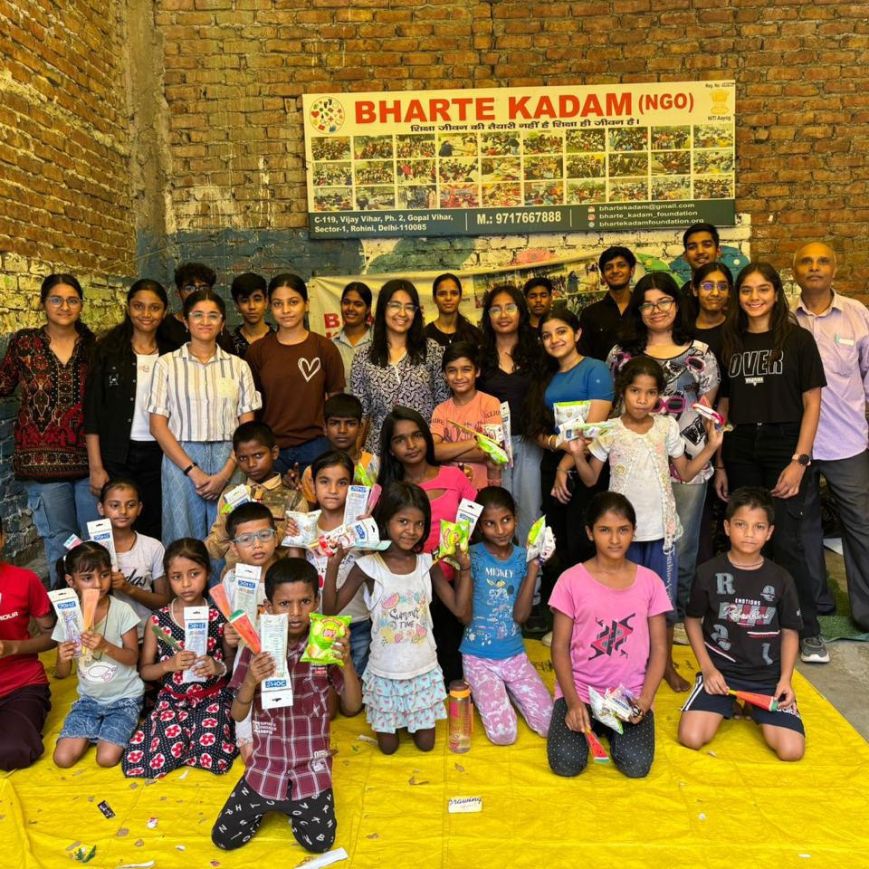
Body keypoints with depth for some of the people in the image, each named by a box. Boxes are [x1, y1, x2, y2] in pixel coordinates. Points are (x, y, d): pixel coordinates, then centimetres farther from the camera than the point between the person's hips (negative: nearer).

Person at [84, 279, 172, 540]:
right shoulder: (108, 349, 0)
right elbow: (92, 410, -3)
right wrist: (96, 467, -7)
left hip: (159, 455, 2)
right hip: (117, 456, -2)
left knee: (153, 529, 6)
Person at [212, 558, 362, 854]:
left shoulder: (326, 647, -12)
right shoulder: (256, 648, -10)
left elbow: (352, 707, -10)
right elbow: (237, 715, -8)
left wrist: (347, 664, -28)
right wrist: (251, 681, -28)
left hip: (311, 767, -1)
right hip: (266, 764, 1)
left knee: (319, 842, -4)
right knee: (224, 838, 1)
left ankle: (294, 806, 27)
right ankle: (268, 805, 30)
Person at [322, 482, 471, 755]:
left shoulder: (427, 564, -7)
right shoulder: (368, 566, -16)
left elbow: (460, 609, -4)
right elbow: (331, 608, -15)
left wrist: (465, 568, -12)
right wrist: (333, 564, -26)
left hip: (424, 669, 2)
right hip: (385, 671, -2)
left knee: (425, 743, 13)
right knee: (388, 746, 11)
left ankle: (415, 722, 42)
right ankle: (389, 726, 41)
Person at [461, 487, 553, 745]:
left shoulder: (522, 557, -3)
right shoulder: (473, 557, -11)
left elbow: (521, 615, -12)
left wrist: (534, 566, -18)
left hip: (515, 655, 3)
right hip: (478, 658, -3)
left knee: (550, 725, -3)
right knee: (504, 734, -14)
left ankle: (506, 691, 22)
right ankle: (482, 692, 16)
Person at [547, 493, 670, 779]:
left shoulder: (649, 581, -1)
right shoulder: (571, 580, -7)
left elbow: (659, 649, 2)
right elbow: (560, 647, -4)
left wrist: (645, 699, -11)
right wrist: (573, 701, -15)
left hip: (631, 693, 1)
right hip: (580, 690, -1)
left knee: (636, 765, -19)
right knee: (566, 763, -19)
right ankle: (589, 722, 16)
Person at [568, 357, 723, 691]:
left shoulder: (667, 427, -1)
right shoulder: (609, 431, -7)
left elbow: (685, 473, 7)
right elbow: (591, 479, -2)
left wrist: (711, 446, -1)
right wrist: (577, 454, -18)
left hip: (661, 526, 2)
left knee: (665, 599, 10)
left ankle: (666, 664, 28)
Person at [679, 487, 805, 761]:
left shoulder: (780, 579, -2)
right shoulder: (709, 572, -5)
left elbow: (790, 631, 5)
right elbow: (692, 620, 4)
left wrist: (785, 679, -7)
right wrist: (707, 668, -5)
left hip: (767, 676, 1)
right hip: (720, 670, -1)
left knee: (791, 750, -16)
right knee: (691, 738, -17)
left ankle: (753, 707, 15)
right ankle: (727, 705, 14)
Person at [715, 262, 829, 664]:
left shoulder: (798, 339, 0)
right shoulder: (730, 343, 9)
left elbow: (812, 403, -3)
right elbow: (723, 406, 10)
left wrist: (799, 460, -11)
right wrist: (719, 464, 7)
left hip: (784, 449, -3)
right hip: (741, 452, 3)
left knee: (785, 541, -5)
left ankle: (808, 632, 11)